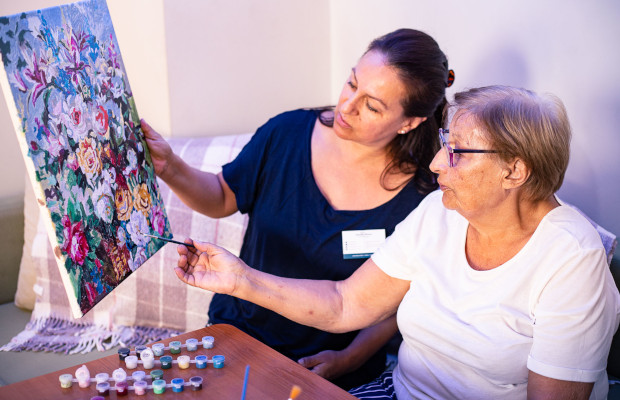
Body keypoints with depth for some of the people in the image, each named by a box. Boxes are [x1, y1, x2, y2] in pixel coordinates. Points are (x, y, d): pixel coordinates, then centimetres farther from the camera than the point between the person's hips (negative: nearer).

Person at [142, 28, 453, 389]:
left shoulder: (419, 198, -15)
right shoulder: (286, 133, -7)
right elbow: (223, 198, 5)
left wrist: (348, 360, -13)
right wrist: (170, 167, -11)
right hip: (238, 331, 3)